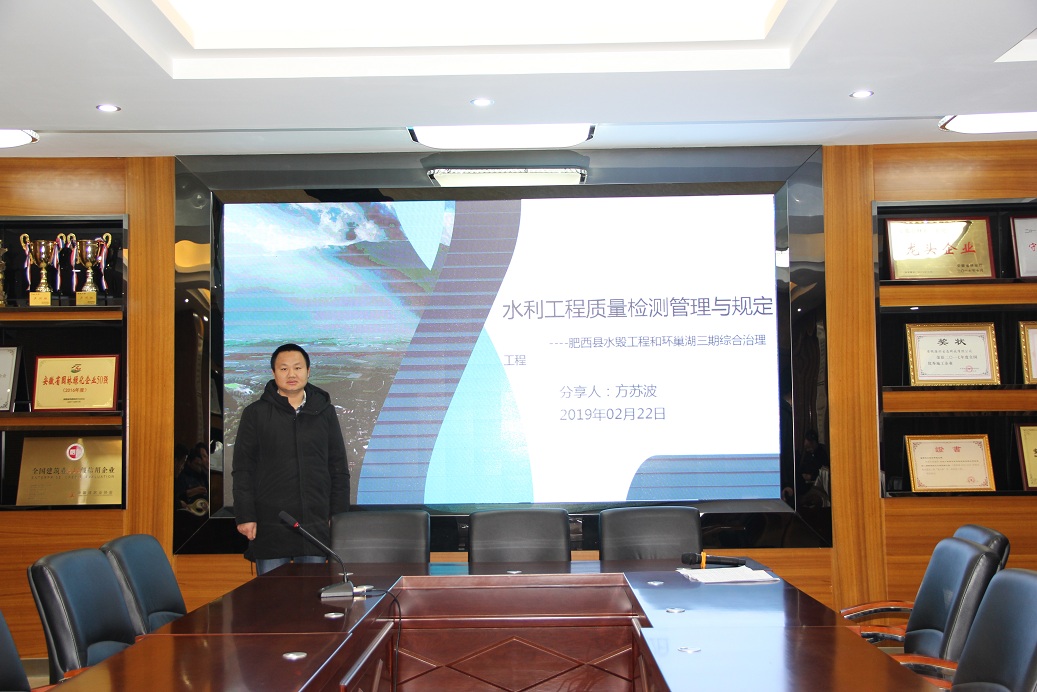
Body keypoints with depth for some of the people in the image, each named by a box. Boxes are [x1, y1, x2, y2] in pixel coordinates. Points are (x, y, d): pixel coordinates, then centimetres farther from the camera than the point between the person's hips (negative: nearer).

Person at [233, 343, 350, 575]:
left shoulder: (325, 411, 9)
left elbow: (339, 468, 11)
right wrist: (245, 516, -5)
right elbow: (242, 470, 2)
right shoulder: (255, 413, 4)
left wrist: (339, 515, 4)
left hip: (315, 526, 2)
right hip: (269, 527, -2)